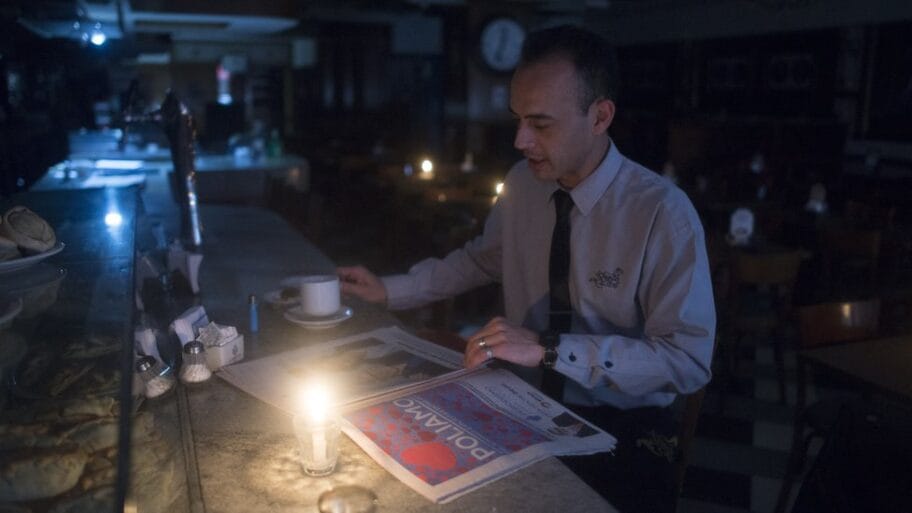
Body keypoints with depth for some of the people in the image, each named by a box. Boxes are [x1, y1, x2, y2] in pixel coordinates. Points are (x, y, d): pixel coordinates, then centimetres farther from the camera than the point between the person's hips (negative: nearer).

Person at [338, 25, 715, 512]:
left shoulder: (663, 213, -18)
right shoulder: (522, 182, -2)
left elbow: (689, 361, -20)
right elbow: (480, 258, 16)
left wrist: (550, 350, -27)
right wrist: (389, 290, 6)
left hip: (618, 431, -4)